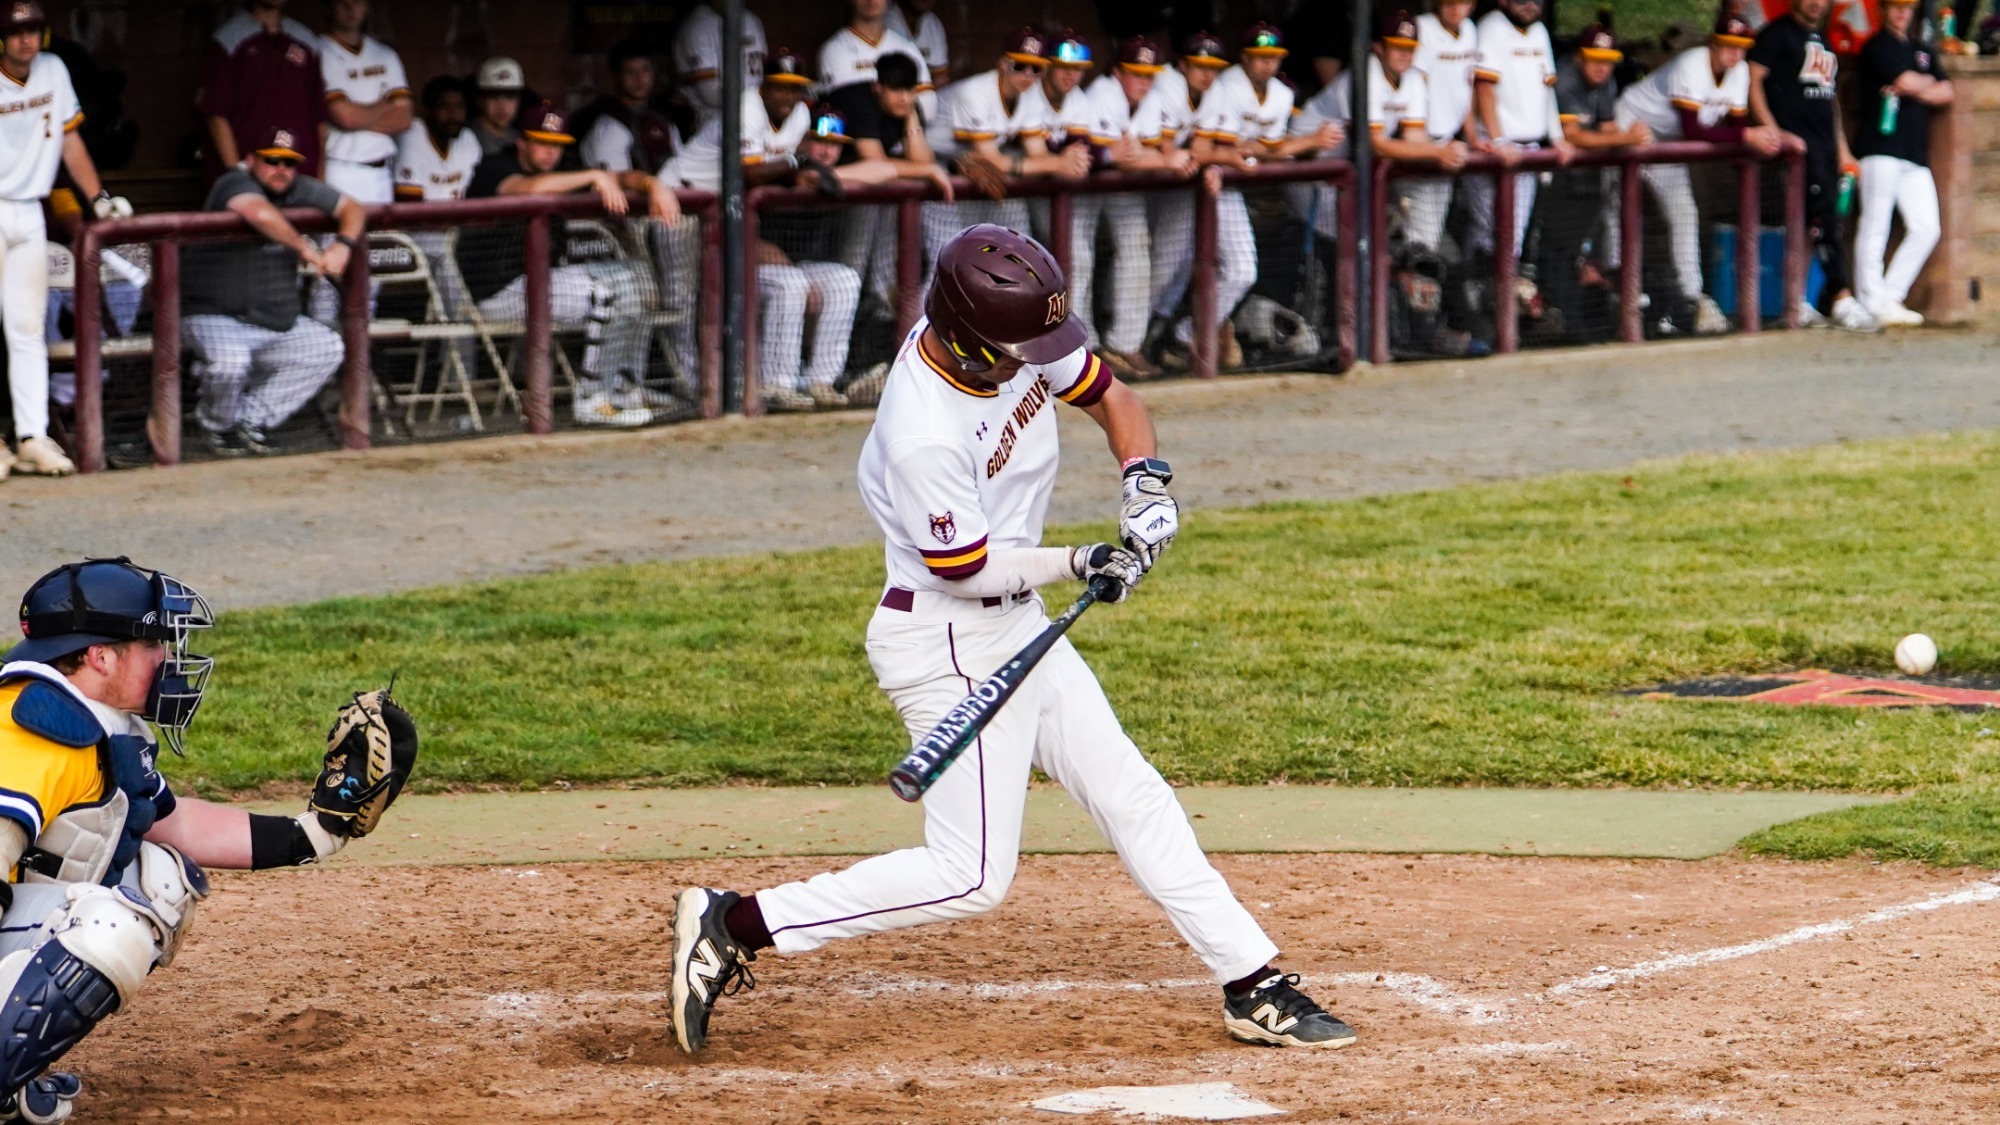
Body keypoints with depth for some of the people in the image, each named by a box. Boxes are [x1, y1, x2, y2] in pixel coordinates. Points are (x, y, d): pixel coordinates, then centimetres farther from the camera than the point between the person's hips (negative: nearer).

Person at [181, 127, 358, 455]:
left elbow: (350, 207, 10)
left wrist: (343, 244, -11)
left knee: (328, 348, -2)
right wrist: (305, 248, -28)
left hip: (277, 322, 8)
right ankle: (220, 424, 0)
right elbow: (261, 214, -39)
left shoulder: (301, 190, 5)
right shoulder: (234, 184, -17)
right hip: (215, 317, -8)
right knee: (231, 361, -35)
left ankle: (253, 416, 6)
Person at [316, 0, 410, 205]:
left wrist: (360, 116, -7)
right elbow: (344, 116, -13)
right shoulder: (321, 54, -4)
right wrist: (385, 106, 5)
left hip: (380, 174, 6)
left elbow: (403, 119, 8)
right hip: (339, 172, -6)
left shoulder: (385, 55, 16)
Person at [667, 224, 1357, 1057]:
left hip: (1013, 625, 9)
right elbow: (966, 567, -21)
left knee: (1133, 799, 11)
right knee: (971, 875, -8)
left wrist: (1146, 484, -9)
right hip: (950, 644, -9)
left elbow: (1110, 399, 8)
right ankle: (734, 925, -5)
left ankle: (1254, 987, 18)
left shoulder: (1017, 343, -7)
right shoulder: (923, 437, -31)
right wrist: (1078, 565, -21)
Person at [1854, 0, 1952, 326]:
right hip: (1881, 147, -7)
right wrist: (1927, 82, 8)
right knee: (1875, 226, -9)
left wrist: (1914, 89, -2)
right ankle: (1871, 303, -9)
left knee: (1926, 228, 1)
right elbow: (1906, 81, -13)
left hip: (1916, 153, 7)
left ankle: (1891, 297, 7)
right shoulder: (1877, 48, 0)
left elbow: (1945, 92, 13)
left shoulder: (1922, 52, 23)